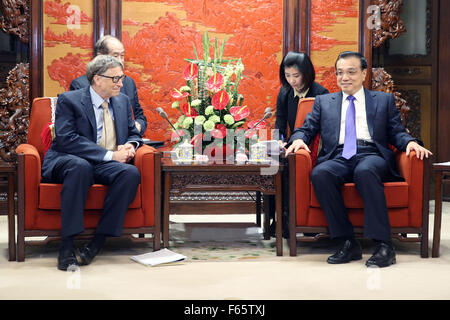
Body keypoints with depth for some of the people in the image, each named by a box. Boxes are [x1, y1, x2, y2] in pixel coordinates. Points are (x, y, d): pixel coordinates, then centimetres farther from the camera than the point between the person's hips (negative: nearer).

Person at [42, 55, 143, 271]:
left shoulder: (122, 101, 16)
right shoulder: (68, 100, -2)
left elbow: (134, 134, 24)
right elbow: (67, 139, -15)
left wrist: (130, 146, -3)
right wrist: (110, 155, -20)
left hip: (107, 166, 4)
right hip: (67, 162, -4)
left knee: (131, 172, -29)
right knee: (80, 166, -40)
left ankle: (99, 240, -26)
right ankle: (66, 246, -37)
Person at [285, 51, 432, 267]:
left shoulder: (384, 100, 23)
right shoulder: (323, 102, 26)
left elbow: (396, 133, 16)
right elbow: (307, 129, 20)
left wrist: (410, 142, -7)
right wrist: (299, 139, -4)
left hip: (371, 155, -1)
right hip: (338, 157, 2)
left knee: (365, 171, -39)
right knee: (320, 174, -34)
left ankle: (383, 245, -36)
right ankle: (347, 243, -27)